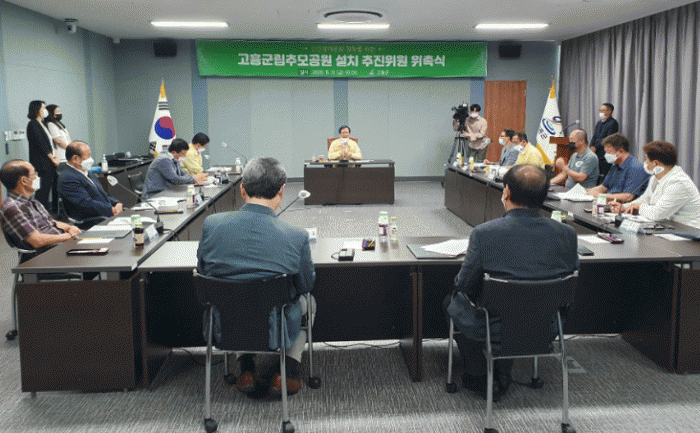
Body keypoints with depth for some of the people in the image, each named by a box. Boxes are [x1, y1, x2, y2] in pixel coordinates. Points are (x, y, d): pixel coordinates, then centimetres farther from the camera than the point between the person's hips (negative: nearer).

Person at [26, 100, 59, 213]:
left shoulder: (42, 124, 18)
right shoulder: (33, 124, -9)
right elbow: (41, 144, -14)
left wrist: (54, 157, 6)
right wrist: (52, 159, -10)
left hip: (49, 162, 9)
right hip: (41, 163, -9)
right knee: (43, 188, -7)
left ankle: (54, 208, 14)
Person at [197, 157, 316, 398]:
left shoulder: (211, 225, -16)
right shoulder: (296, 237, -22)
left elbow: (202, 273, 2)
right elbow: (306, 285, -4)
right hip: (275, 331, -2)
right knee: (307, 301, 32)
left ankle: (246, 370, 30)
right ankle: (288, 371, 24)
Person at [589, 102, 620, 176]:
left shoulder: (613, 123, -7)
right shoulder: (599, 123, 19)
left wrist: (596, 147, -14)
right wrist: (592, 147, -2)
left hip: (605, 154, -7)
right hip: (595, 153, 7)